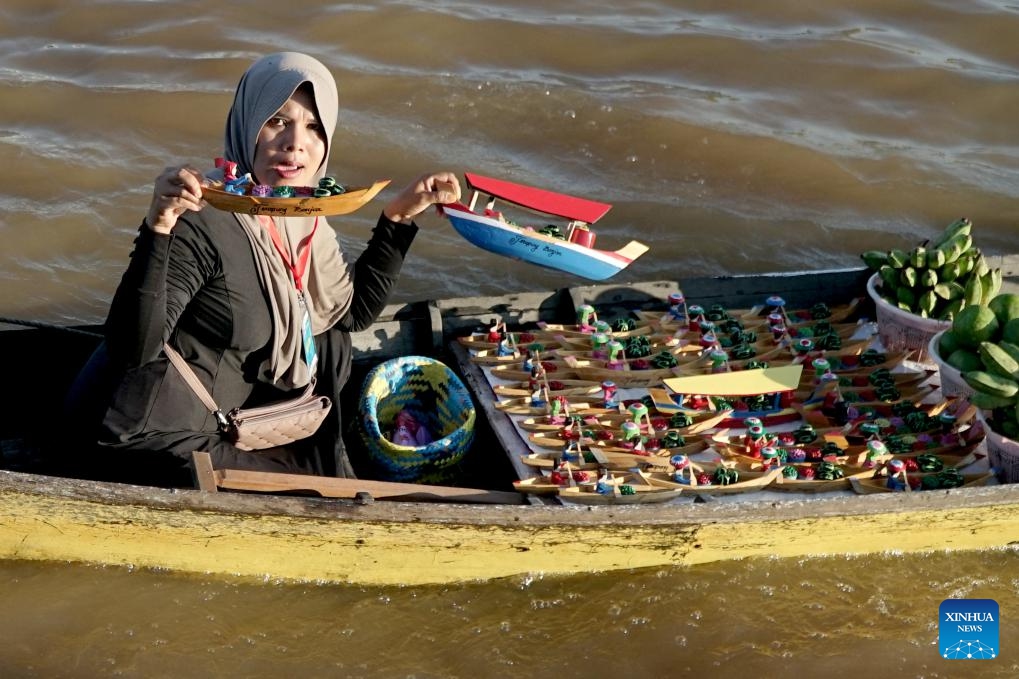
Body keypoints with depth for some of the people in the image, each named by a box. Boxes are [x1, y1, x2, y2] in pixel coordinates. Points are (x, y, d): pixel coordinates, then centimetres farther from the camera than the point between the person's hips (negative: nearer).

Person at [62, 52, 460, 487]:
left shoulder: (302, 216, -2)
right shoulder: (202, 222, -27)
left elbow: (355, 311, 10)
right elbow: (132, 349, -34)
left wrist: (398, 217, 3)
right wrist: (158, 229, -45)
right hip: (155, 433, -8)